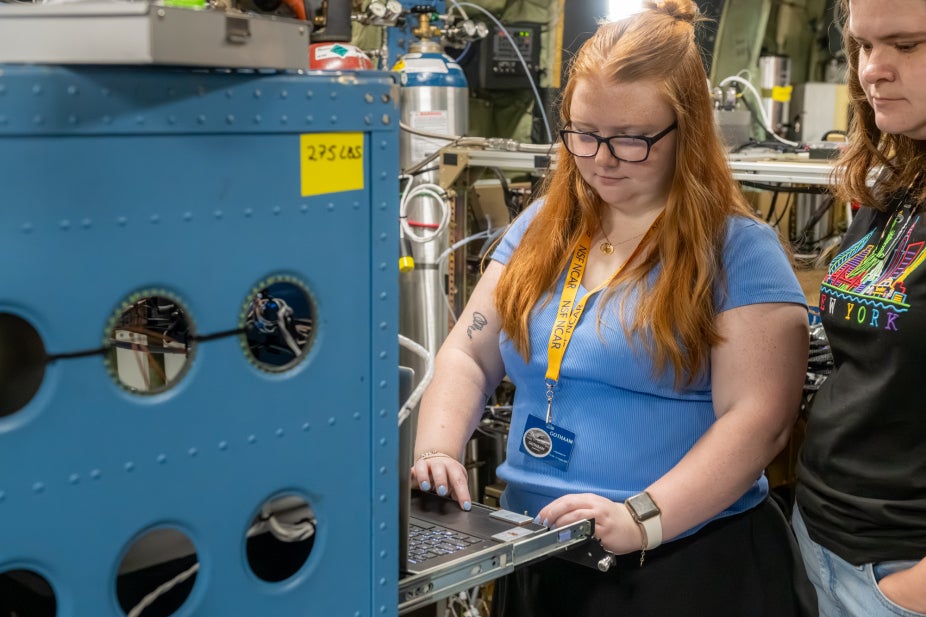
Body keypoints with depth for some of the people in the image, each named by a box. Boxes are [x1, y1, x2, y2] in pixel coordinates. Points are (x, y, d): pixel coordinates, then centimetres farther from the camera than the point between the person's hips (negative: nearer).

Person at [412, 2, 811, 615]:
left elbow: (758, 419, -17)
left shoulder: (739, 250, -10)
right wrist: (439, 450, -11)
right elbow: (468, 357, 6)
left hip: (685, 563, -5)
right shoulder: (540, 228, 6)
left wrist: (643, 517, -27)